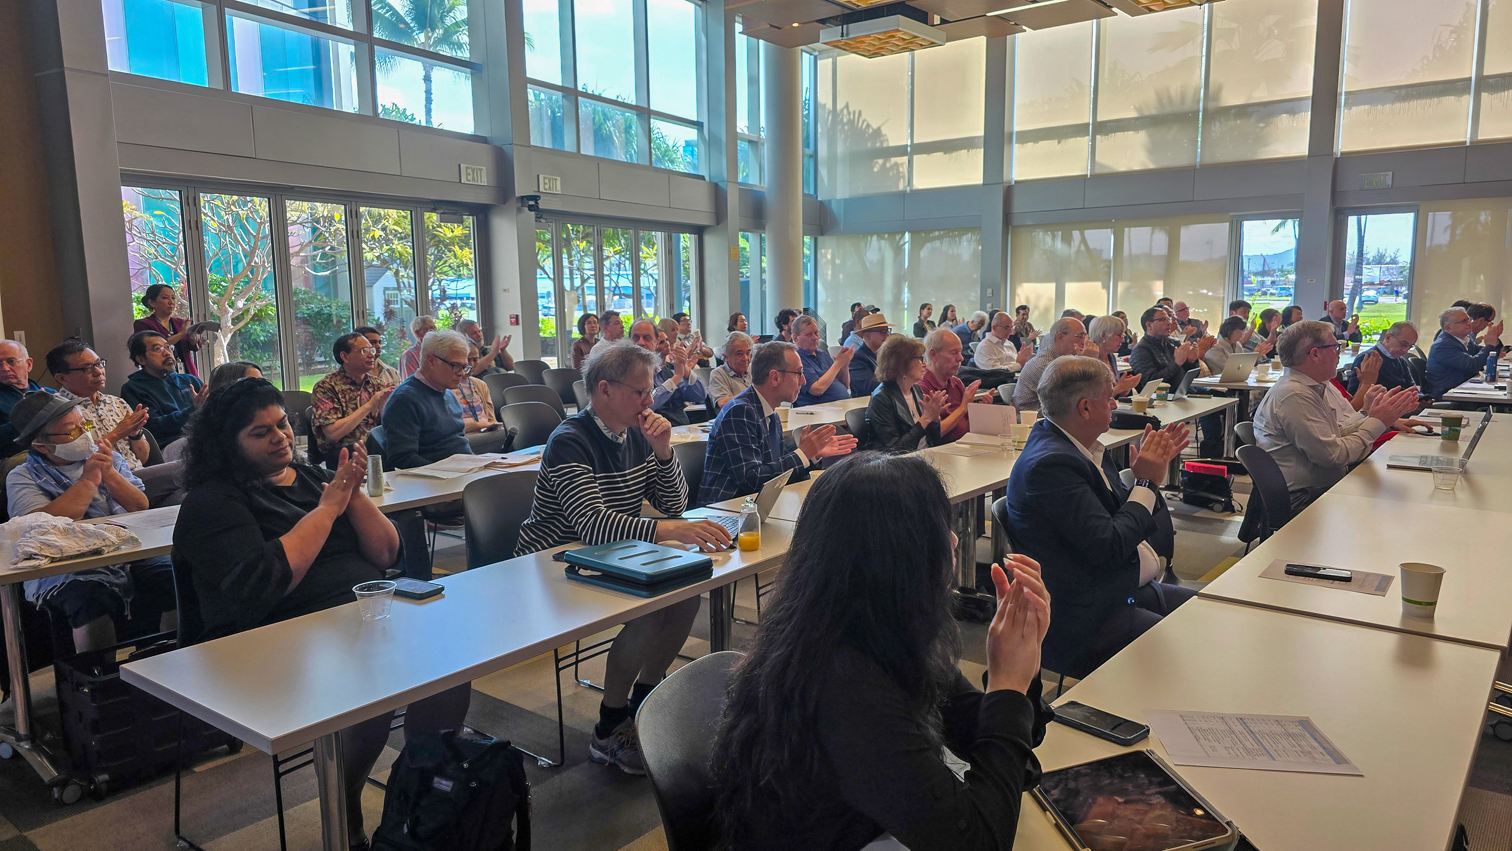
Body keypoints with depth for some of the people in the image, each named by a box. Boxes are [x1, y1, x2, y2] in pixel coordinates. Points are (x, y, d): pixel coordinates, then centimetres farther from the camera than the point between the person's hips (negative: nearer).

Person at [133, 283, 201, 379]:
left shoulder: (181, 322, 16)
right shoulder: (142, 325, 4)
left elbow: (195, 347, 4)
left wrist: (194, 337, -18)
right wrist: (180, 334, -16)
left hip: (187, 374, 4)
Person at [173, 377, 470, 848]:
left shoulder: (314, 477, 18)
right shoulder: (212, 503, 1)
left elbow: (386, 554, 12)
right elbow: (263, 584, -16)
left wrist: (354, 494, -4)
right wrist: (328, 507, -10)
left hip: (369, 614, 5)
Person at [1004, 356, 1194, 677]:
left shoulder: (1076, 447, 7)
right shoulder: (1050, 464, -23)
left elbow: (1119, 513, 16)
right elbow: (1110, 546, -24)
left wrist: (1152, 466, 6)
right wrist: (1147, 481, -13)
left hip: (1127, 588, 10)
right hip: (1086, 623, -10)